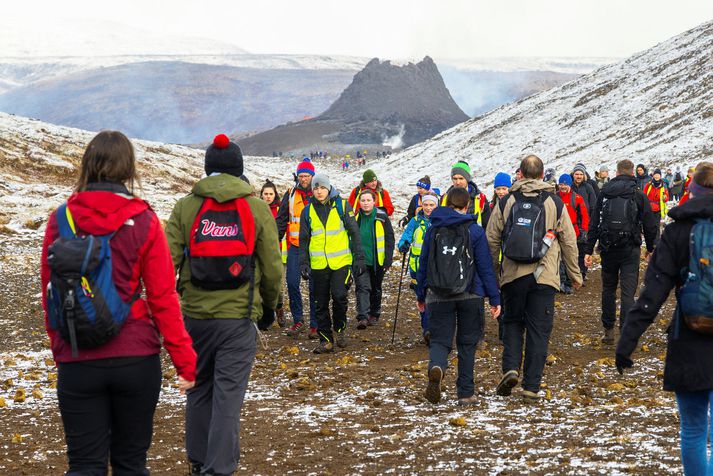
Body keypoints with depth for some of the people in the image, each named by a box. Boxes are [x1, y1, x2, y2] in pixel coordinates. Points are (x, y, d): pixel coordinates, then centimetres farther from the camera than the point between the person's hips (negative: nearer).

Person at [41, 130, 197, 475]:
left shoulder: (60, 219, -2)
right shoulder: (143, 221, -7)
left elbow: (50, 294, 3)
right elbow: (163, 298, -8)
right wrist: (185, 361, -2)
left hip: (77, 361, 1)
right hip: (136, 357, 0)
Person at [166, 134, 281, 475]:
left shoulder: (185, 207, 1)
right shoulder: (257, 208, 0)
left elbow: (168, 260, -4)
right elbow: (272, 267, 2)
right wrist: (269, 306, 18)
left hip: (195, 316, 2)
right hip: (239, 318, -2)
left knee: (198, 391, 18)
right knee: (228, 397, 0)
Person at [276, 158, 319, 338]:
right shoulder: (290, 194, 7)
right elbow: (281, 220, 11)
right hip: (295, 246, 2)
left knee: (314, 286, 1)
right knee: (292, 282, -5)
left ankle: (315, 325, 8)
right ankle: (297, 321, 7)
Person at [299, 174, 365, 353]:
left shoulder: (342, 206, 1)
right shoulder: (308, 211, 8)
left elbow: (354, 233, 3)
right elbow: (304, 239, 13)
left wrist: (359, 258, -2)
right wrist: (303, 263, 4)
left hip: (341, 262, -3)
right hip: (318, 264, 3)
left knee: (339, 295, -16)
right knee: (321, 303, 5)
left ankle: (340, 328, 10)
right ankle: (325, 339, 15)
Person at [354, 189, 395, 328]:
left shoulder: (382, 217, -4)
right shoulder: (355, 218, 1)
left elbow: (389, 238, -1)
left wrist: (388, 260, -7)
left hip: (377, 260, 0)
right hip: (360, 259, 0)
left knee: (376, 289, 14)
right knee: (362, 287, -13)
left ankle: (374, 315, 29)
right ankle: (362, 317, -20)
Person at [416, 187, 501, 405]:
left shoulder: (433, 230, 4)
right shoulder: (475, 230, -3)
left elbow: (423, 265, 8)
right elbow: (485, 267, -3)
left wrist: (420, 295, 18)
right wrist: (494, 298, 1)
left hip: (438, 295, 1)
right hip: (470, 295, -1)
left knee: (440, 340, 5)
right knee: (467, 343, 11)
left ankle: (436, 367, -29)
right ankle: (466, 393, 12)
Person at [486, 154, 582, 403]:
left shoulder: (506, 202, 3)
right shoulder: (555, 203, 2)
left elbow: (492, 240, 5)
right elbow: (569, 241, 6)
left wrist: (491, 271, 17)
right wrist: (575, 274, 16)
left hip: (513, 274, 1)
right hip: (545, 276, -1)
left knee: (513, 323, 18)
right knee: (538, 330, 4)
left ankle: (510, 368, -2)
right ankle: (531, 387, 3)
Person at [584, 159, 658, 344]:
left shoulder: (604, 193, 4)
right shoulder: (638, 195, -2)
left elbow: (594, 223, 4)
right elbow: (650, 225, 2)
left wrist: (589, 250, 6)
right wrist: (650, 248, 17)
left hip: (608, 249, 2)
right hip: (630, 250, -2)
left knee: (608, 289, 16)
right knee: (628, 292, -3)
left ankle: (608, 330, 21)